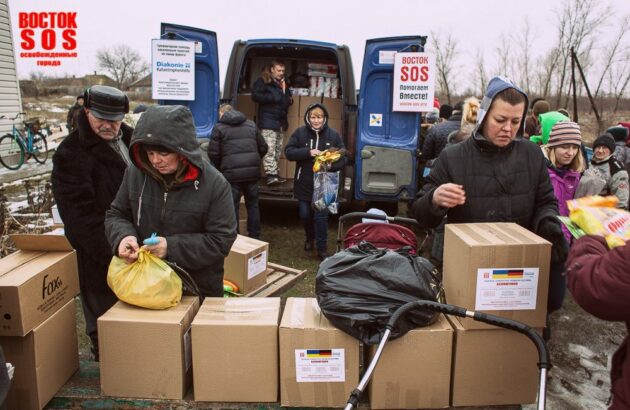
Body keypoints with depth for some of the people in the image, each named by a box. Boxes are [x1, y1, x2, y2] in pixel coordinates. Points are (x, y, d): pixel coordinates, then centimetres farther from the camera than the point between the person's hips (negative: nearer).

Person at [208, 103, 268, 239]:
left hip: (231, 173, -3)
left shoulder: (219, 128, 3)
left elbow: (213, 153, -2)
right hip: (252, 172, 3)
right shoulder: (251, 125, 14)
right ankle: (255, 238, 20)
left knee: (232, 207, 7)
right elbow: (263, 148, 13)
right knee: (253, 205, 14)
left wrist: (220, 168, 15)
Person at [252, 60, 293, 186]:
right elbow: (255, 95, -13)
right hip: (268, 120, -8)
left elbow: (288, 100, 32)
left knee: (278, 149, 7)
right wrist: (272, 97, -16)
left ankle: (274, 174, 12)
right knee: (269, 149, -16)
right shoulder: (263, 81, -2)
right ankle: (271, 175, -20)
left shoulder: (284, 83, 21)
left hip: (281, 121, 8)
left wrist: (289, 100, 7)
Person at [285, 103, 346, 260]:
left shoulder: (333, 135, -4)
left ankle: (322, 249, 12)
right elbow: (288, 152, -9)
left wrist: (331, 165, -23)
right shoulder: (300, 133, -3)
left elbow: (342, 159, -2)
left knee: (321, 217, -3)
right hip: (304, 184, 2)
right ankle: (309, 238, 43)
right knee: (305, 215, 15)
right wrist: (308, 152, -22)